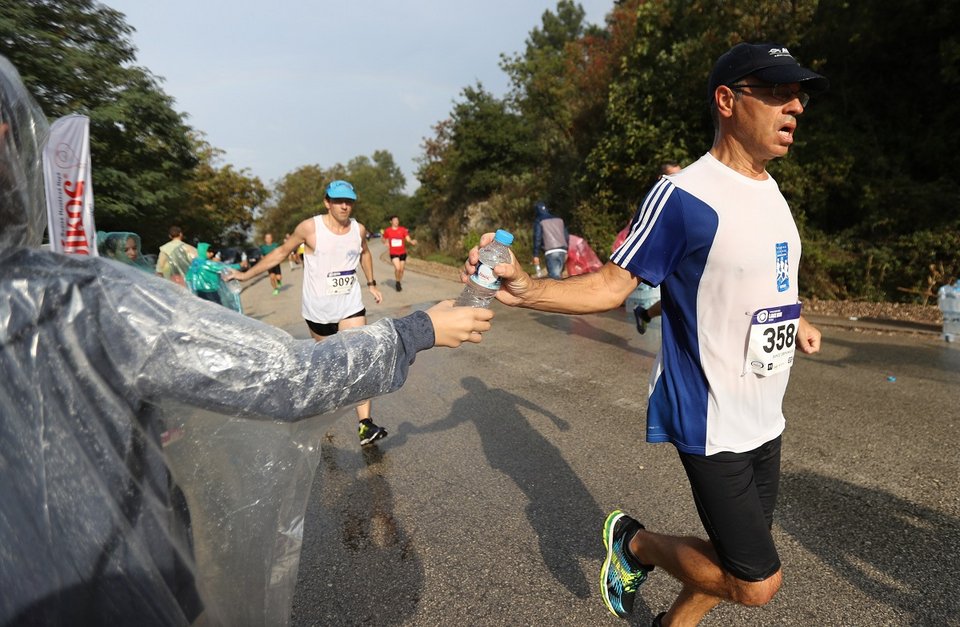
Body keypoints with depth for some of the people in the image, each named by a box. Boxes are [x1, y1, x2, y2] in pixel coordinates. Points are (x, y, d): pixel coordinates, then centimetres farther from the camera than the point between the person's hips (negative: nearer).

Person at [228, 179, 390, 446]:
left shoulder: (359, 229, 0)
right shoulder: (309, 227, -10)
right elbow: (281, 252, 2)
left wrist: (371, 283, 22)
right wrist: (246, 274, 4)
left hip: (350, 306, 2)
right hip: (317, 309, -2)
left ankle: (365, 424, -13)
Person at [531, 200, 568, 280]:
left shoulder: (539, 221, 4)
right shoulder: (559, 219, 20)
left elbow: (537, 238, -4)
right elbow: (567, 236, 18)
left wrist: (535, 255, -2)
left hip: (551, 252, -6)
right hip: (562, 251, 6)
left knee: (554, 277, -9)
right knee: (558, 275, 12)